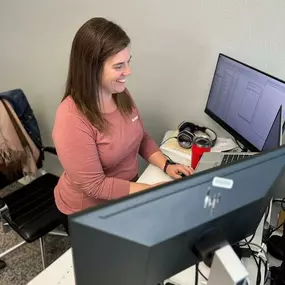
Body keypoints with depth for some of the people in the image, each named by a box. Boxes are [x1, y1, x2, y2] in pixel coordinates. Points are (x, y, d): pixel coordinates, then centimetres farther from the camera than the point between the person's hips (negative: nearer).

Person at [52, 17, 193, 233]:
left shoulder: (121, 95, -8)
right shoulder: (72, 120, -29)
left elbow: (142, 138, 5)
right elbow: (95, 186, -25)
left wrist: (166, 165, -11)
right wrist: (157, 189, -25)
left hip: (127, 195, 6)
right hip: (87, 211, -5)